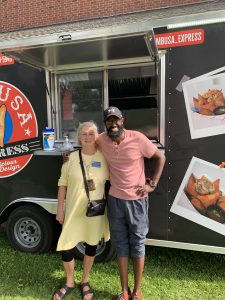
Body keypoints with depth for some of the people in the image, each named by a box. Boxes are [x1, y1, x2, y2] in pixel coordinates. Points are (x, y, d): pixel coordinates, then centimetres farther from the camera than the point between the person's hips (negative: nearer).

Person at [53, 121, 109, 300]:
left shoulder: (104, 157, -5)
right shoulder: (72, 158, -4)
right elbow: (63, 184, 1)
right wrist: (60, 209, 0)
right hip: (73, 211, 0)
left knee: (91, 246, 16)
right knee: (67, 248, 4)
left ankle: (85, 282, 42)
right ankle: (69, 283, 35)